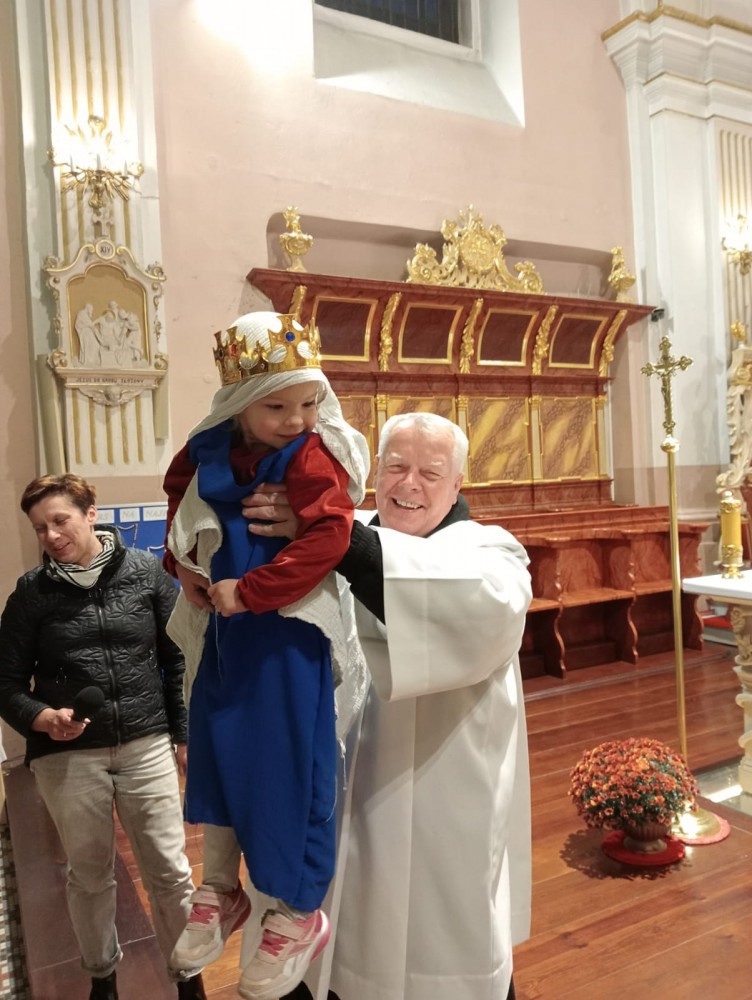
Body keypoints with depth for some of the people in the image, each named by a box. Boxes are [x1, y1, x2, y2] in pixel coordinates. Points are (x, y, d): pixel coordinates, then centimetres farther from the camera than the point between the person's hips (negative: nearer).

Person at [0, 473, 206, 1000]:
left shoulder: (147, 572, -4)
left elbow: (178, 658, 1)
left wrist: (184, 734, 3)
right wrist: (45, 719, -20)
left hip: (147, 745, 0)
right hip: (67, 756, 1)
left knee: (171, 871, 8)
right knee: (90, 875, 17)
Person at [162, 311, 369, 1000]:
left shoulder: (314, 457, -17)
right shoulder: (209, 450, 0)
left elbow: (326, 540, -26)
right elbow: (179, 495, 18)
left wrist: (249, 592, -24)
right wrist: (183, 562, 3)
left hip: (288, 629, -6)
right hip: (223, 622, 7)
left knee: (288, 764, 3)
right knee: (214, 748, 18)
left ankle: (298, 915, 27)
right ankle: (221, 891, 41)